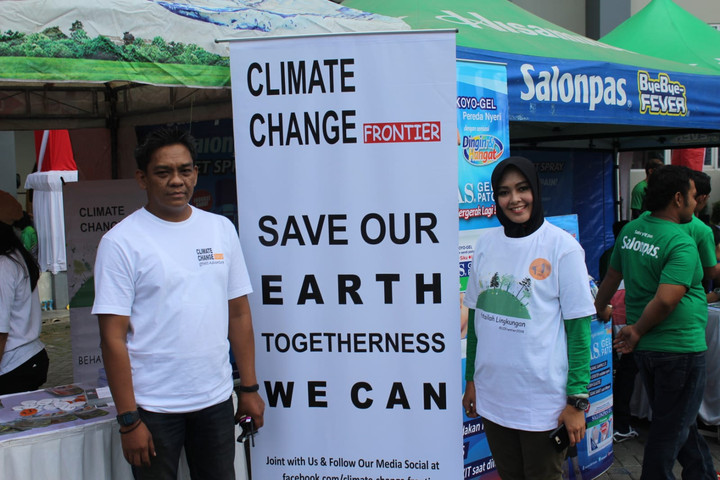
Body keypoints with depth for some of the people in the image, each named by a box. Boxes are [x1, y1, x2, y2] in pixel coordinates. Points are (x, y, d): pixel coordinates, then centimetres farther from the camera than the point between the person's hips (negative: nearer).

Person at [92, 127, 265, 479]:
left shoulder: (221, 229, 5)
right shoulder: (120, 242, -8)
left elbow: (239, 314, 8)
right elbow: (113, 337, -10)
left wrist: (249, 387, 6)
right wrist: (128, 419, -12)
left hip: (216, 399, 4)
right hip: (153, 407, -3)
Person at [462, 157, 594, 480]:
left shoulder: (562, 246, -9)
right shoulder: (487, 243, 4)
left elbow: (579, 328, -9)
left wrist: (577, 401, -11)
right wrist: (470, 380, 12)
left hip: (543, 402, -4)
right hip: (491, 395, 4)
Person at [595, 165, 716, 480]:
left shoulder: (630, 231, 3)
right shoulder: (681, 244, -20)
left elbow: (612, 277, 16)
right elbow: (665, 300, -30)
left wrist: (600, 310, 32)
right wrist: (637, 331, -15)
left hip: (645, 348, 8)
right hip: (680, 346, -8)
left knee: (679, 421, 23)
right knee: (672, 427, 8)